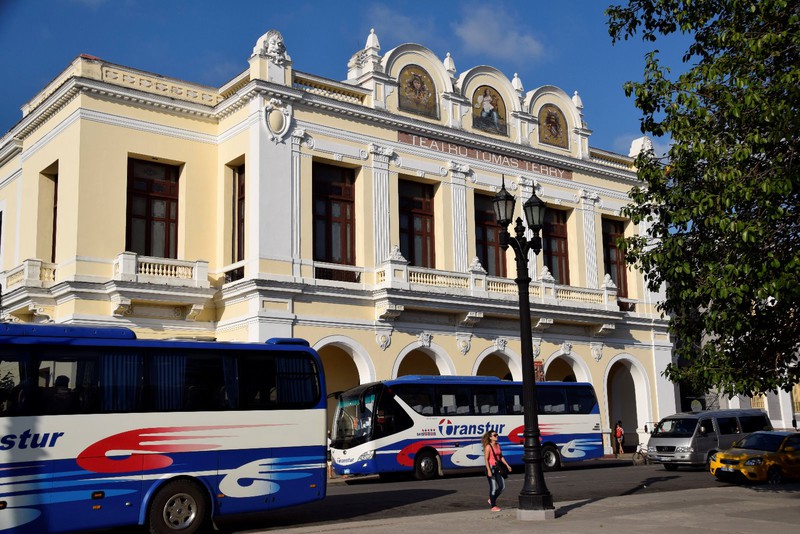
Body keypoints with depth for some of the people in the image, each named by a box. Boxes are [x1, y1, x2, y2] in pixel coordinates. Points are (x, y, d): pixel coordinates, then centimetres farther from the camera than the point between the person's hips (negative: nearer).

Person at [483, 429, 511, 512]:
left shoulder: (498, 445, 9)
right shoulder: (488, 447, -12)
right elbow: (486, 459, -15)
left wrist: (507, 465, 11)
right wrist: (489, 470, -21)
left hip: (497, 468, 7)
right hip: (491, 468, -7)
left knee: (502, 486, 6)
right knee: (493, 487, -2)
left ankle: (492, 500, 25)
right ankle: (493, 506, 9)